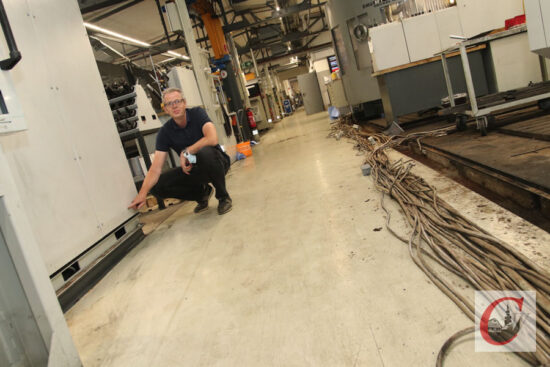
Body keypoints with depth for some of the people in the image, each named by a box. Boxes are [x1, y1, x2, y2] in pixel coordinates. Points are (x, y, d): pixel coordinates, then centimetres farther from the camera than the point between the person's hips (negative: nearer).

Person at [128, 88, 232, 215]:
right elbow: (155, 168, -13)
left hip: (217, 162, -4)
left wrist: (186, 152, -24)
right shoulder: (165, 132, -7)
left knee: (204, 152, -39)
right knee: (157, 186, -13)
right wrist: (143, 192, -27)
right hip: (193, 168, 4)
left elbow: (212, 139, -32)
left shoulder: (197, 113, -14)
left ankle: (223, 197, -13)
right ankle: (202, 192, 10)